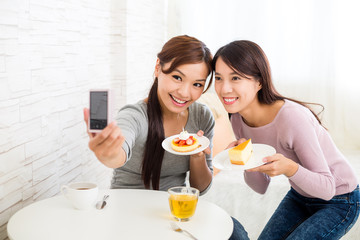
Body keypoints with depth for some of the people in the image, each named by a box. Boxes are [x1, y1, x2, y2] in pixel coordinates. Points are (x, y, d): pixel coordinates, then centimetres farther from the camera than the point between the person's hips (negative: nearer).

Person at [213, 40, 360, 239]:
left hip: (338, 201, -6)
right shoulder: (238, 120, -12)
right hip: (299, 196, 6)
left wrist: (290, 168, -43)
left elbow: (326, 188, -25)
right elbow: (261, 187, -3)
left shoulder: (292, 117, -34)